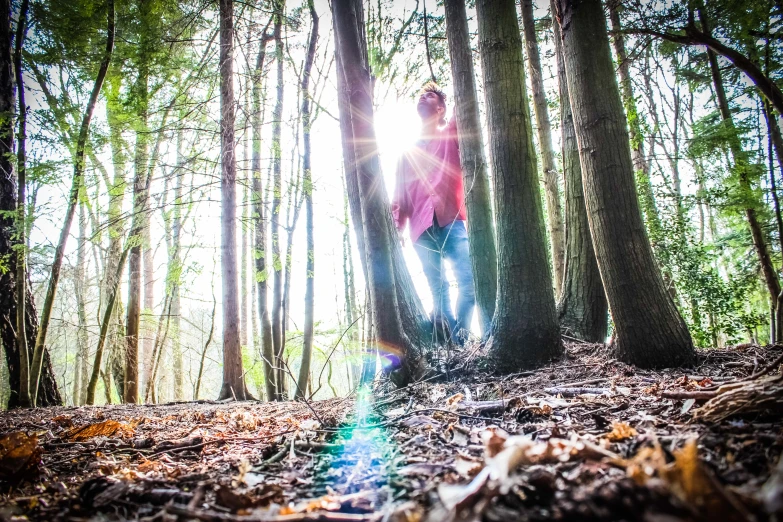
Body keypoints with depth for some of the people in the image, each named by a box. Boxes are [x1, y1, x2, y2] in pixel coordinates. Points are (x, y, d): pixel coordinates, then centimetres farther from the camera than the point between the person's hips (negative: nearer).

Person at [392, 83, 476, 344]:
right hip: (422, 229, 3)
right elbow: (399, 196, 19)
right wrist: (397, 226, 3)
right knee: (438, 288, -1)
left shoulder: (451, 135, 18)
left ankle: (459, 337, -11)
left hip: (451, 222, -2)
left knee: (468, 279, -18)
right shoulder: (407, 154, 24)